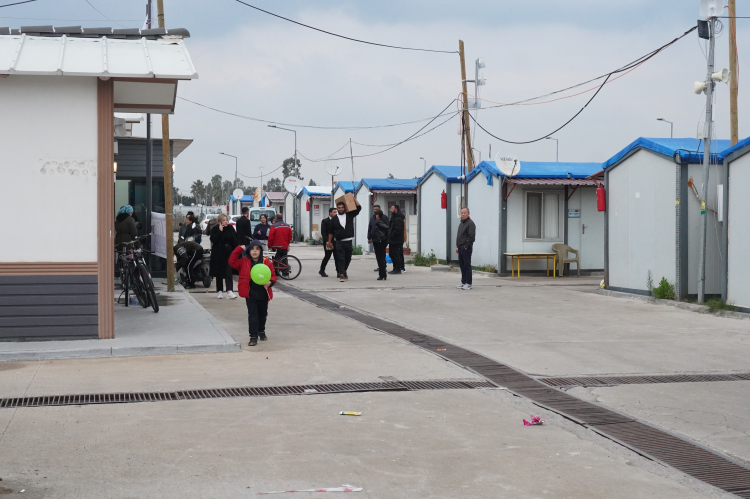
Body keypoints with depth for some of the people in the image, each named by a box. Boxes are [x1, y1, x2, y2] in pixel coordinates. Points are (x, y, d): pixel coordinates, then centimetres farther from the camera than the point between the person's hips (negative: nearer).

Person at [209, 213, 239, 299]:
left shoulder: (230, 228, 3)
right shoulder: (215, 229, -3)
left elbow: (235, 240, 7)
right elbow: (213, 240, -16)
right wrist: (220, 231, -21)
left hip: (228, 253, 1)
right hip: (218, 254, -1)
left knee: (228, 272, -9)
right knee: (219, 273, 8)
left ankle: (229, 291, -16)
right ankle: (220, 291, 18)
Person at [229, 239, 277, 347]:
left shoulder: (267, 262, -1)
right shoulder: (244, 262, -1)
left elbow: (273, 275, 2)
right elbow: (232, 261, -8)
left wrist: (270, 282, -19)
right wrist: (239, 249, -11)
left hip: (263, 293, 2)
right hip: (250, 294, -2)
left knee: (263, 314, 19)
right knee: (252, 315, -5)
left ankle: (261, 331, 39)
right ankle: (253, 336, -3)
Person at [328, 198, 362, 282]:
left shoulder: (349, 215, 6)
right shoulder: (334, 219, 4)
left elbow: (359, 208, 3)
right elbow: (331, 231, 9)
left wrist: (353, 199, 0)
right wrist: (329, 242, 7)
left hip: (349, 241, 2)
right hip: (339, 242, -2)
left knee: (348, 258, 12)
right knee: (341, 259, -9)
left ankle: (344, 271, 33)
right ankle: (341, 275, -11)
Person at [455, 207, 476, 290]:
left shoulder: (470, 223, -10)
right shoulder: (461, 224, 20)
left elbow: (471, 237, -17)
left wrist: (466, 246, -17)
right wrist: (457, 246, 17)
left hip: (466, 248, -9)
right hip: (461, 248, 10)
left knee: (467, 266, -7)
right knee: (462, 266, 12)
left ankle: (468, 284, -5)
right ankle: (463, 282, 18)